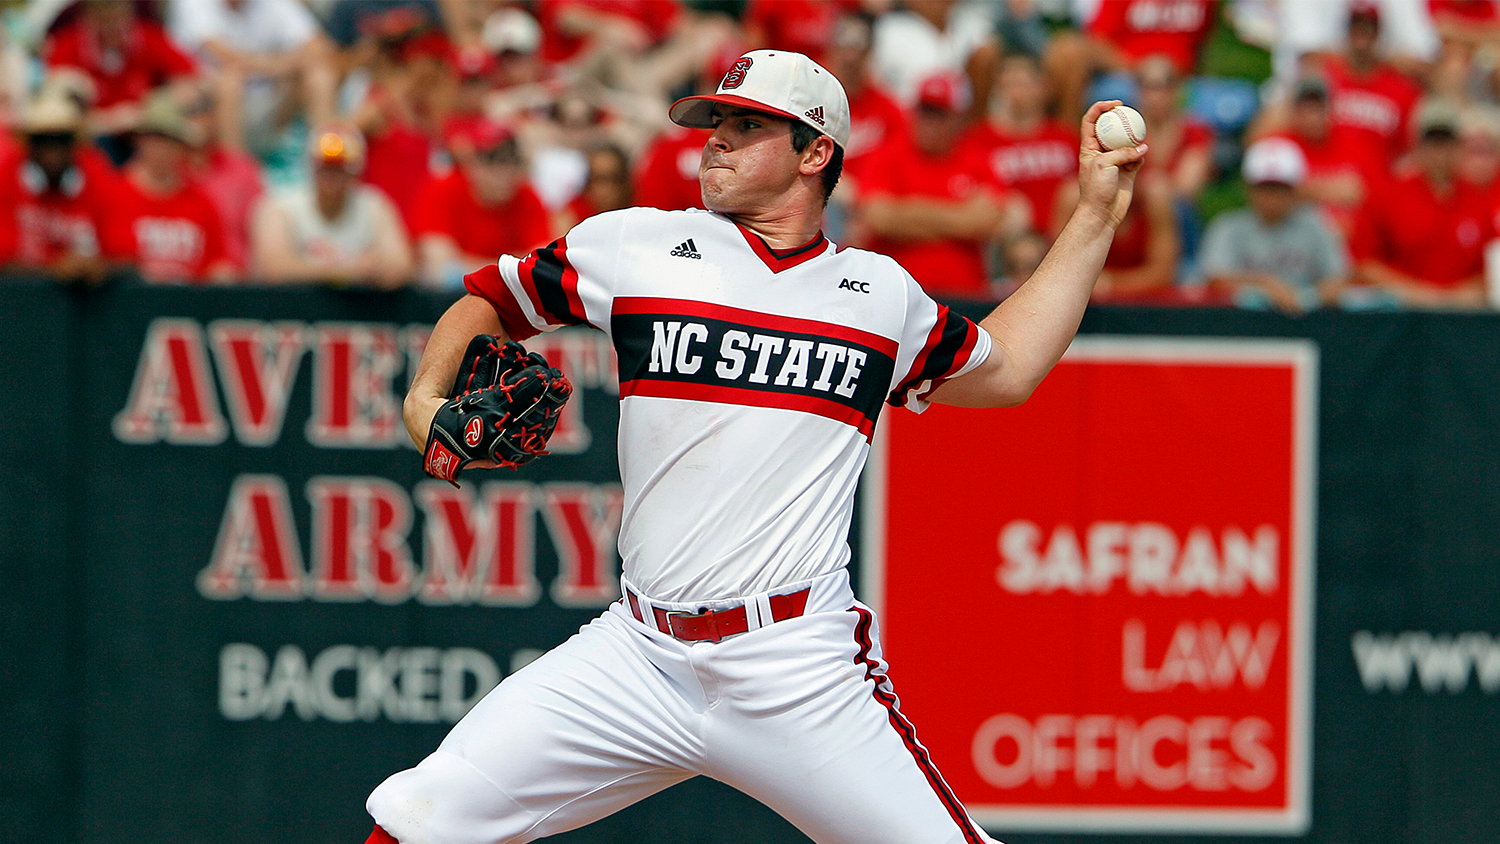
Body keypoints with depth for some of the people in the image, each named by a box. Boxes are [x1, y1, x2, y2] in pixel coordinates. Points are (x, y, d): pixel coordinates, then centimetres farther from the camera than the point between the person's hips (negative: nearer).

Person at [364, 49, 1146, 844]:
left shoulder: (881, 293, 13)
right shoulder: (635, 245, 7)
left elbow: (1004, 369, 27)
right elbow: (491, 299, 18)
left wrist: (1096, 215, 25)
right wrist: (426, 400, -1)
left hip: (804, 679, 0)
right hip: (640, 657, 0)